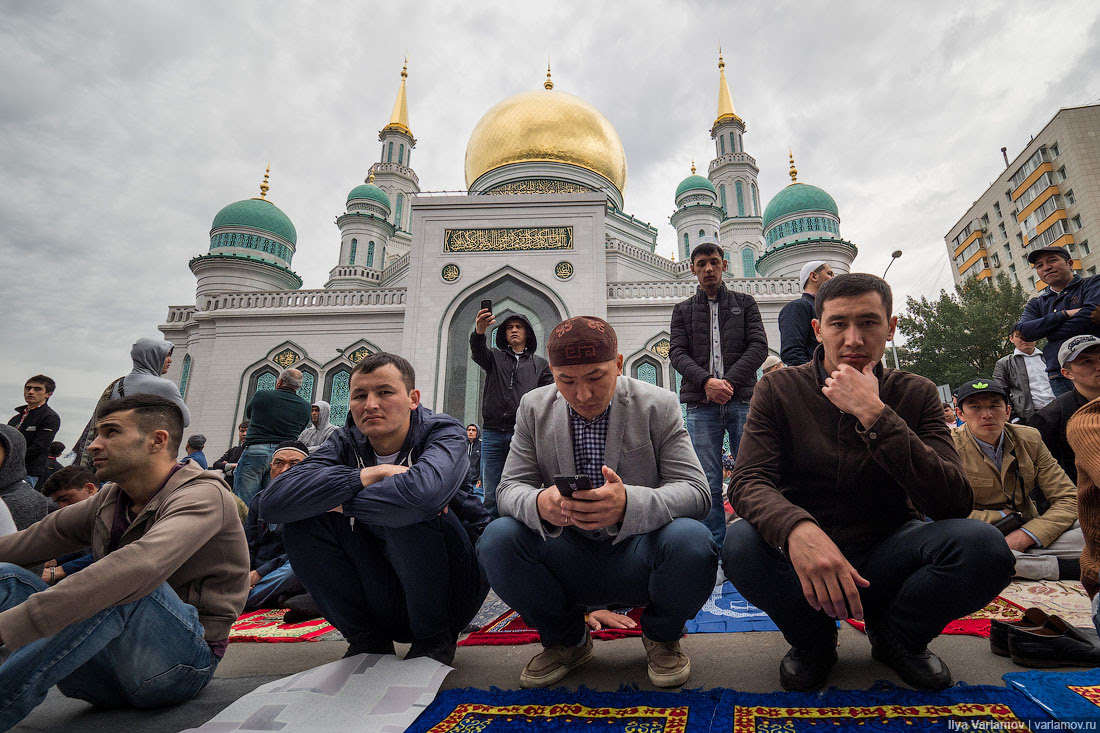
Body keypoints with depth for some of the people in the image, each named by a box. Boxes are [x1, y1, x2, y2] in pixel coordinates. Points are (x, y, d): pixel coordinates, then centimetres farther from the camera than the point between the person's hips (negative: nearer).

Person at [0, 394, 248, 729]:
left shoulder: (202, 495, -18)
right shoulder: (110, 500, 9)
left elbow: (143, 564, -35)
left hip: (182, 662, -7)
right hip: (110, 675, 7)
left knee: (128, 586, -34)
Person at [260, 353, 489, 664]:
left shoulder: (443, 431, -15)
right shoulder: (346, 443, -3)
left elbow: (422, 490, -40)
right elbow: (272, 501, -20)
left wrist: (343, 502, -22)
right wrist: (370, 474, -26)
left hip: (454, 589, -4)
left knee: (404, 508, -31)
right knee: (302, 517, -13)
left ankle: (434, 639, -7)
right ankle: (367, 640, 3)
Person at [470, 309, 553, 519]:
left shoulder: (540, 364, 17)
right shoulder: (495, 357, 17)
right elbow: (478, 353, -6)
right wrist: (479, 333, -28)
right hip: (493, 432, 1)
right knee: (490, 496, 1)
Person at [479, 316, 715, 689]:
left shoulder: (658, 406, -8)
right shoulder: (534, 408, -2)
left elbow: (696, 491, -14)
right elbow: (509, 488, -5)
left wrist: (629, 504, -36)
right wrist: (539, 504, -32)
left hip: (637, 558, -1)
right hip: (568, 561, 2)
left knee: (691, 541, -32)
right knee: (497, 539, -24)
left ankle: (662, 638, 5)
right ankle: (566, 640, 6)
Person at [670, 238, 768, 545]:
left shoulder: (745, 303, 16)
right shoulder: (682, 310, 16)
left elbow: (758, 346, 4)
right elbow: (677, 353, 4)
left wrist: (729, 382, -11)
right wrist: (706, 381, -14)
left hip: (742, 401, 0)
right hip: (701, 405, 0)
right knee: (709, 482, 1)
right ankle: (716, 546, 10)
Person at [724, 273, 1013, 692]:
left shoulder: (916, 394, -3)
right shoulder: (780, 390, -7)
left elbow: (955, 504, -16)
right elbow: (747, 483, -18)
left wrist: (874, 415, -27)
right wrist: (797, 529, -41)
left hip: (886, 557, 2)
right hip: (805, 556, -1)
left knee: (981, 544, -27)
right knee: (741, 544, -32)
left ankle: (896, 637, 6)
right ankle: (812, 641, 2)